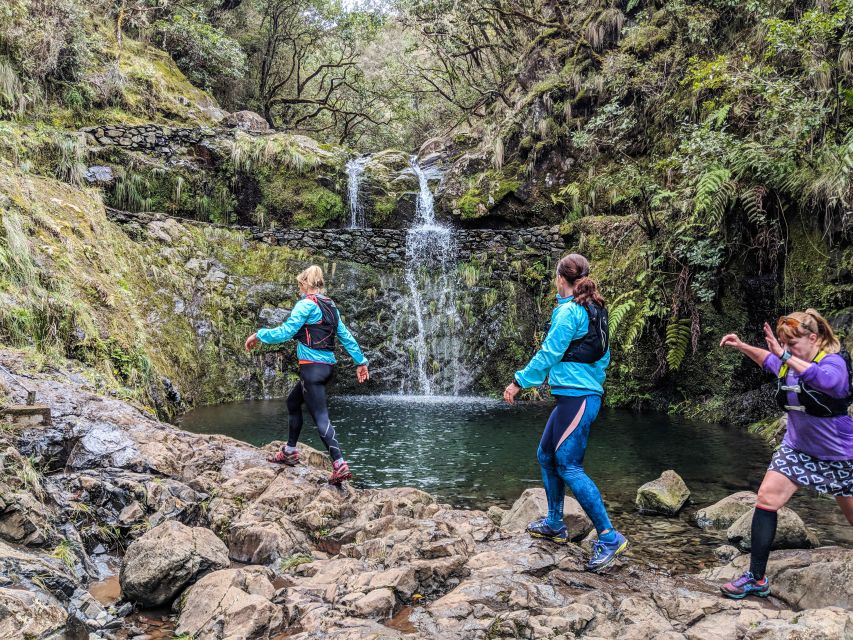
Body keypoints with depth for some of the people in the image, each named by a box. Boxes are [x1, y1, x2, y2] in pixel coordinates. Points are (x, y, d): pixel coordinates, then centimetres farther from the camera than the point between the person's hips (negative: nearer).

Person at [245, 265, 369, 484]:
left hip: (312, 367, -9)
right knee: (293, 402, 24)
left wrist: (259, 335, -4)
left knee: (321, 417, -10)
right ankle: (290, 452, 33)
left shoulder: (306, 304, -9)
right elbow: (347, 337, 15)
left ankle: (340, 465, -17)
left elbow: (285, 332, -16)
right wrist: (361, 362, 17)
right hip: (328, 366, 9)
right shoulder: (330, 306, 14)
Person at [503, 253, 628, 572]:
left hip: (575, 397, -10)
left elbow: (548, 353, -14)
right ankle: (554, 524, 30)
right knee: (546, 455, 19)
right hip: (587, 393, 10)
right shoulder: (594, 310, 15)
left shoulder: (569, 311, -13)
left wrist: (519, 382, -6)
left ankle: (609, 538, -9)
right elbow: (604, 356, 20)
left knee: (569, 466, -9)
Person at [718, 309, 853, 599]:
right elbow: (767, 359, 20)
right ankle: (756, 578, 0)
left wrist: (785, 355, -48)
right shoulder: (787, 364, -4)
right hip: (796, 448, 5)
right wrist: (741, 346, 5)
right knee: (766, 499, -6)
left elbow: (827, 380, -47)